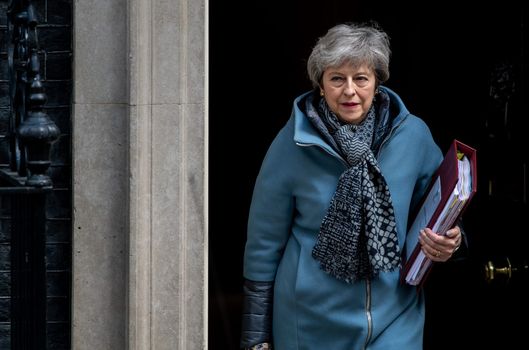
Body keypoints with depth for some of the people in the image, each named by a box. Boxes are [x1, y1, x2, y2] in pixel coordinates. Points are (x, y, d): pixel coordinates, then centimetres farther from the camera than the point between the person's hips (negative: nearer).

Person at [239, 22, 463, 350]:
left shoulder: (414, 135, -6)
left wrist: (449, 241, -12)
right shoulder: (293, 144, -10)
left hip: (395, 319, 1)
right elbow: (264, 243, -4)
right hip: (314, 323, -1)